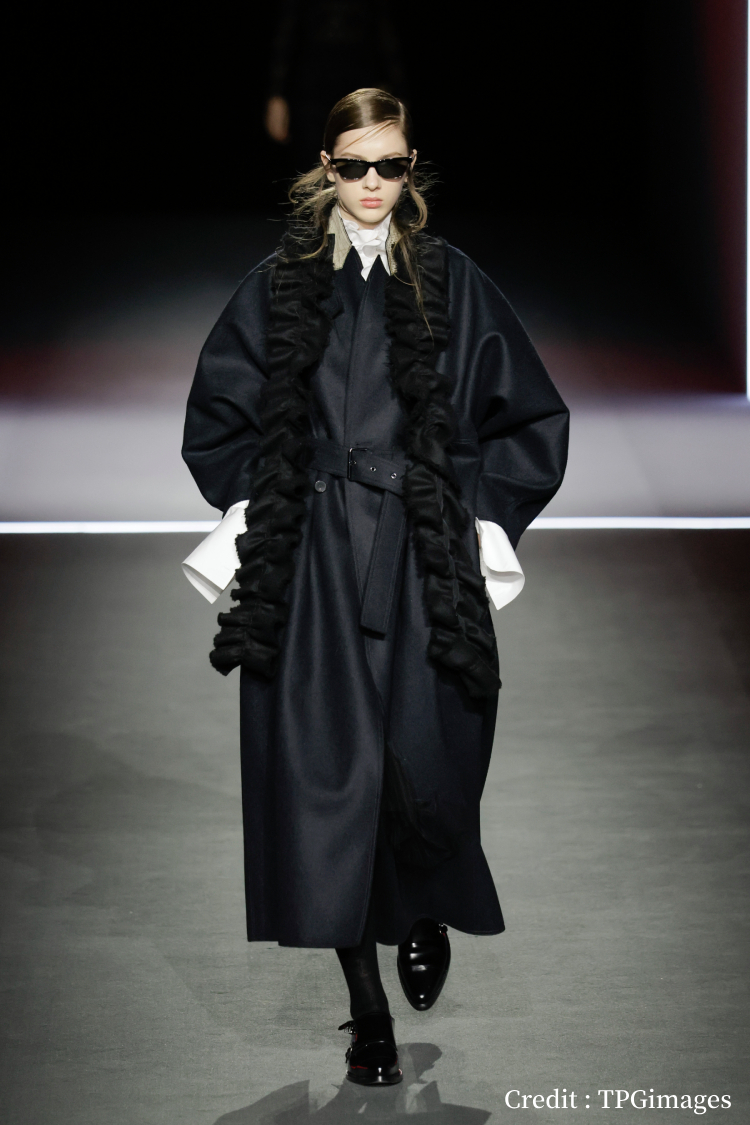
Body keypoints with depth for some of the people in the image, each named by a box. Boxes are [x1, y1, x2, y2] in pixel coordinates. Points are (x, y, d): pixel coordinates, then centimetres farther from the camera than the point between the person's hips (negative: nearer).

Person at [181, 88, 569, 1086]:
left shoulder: (452, 283, 6)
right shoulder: (278, 285, 8)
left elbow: (533, 420, 8)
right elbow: (217, 416, 14)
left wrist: (484, 517, 0)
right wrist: (252, 508, 3)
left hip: (427, 567, -1)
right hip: (308, 567, 1)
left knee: (426, 768, -4)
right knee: (327, 774, -2)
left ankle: (426, 914, 32)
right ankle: (369, 1009, 9)